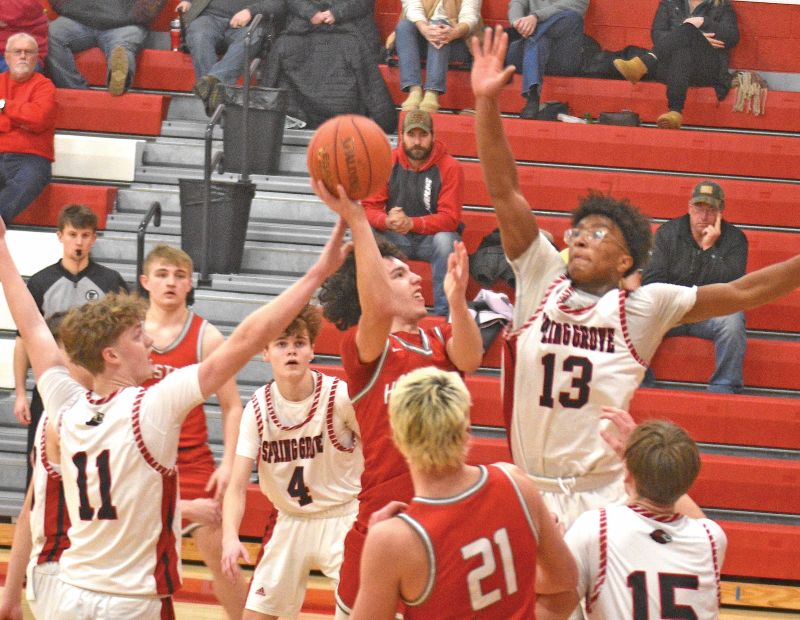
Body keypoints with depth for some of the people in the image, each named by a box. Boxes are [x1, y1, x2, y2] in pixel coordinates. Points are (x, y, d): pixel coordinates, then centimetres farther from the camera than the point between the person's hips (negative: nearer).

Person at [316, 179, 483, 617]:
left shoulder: (437, 339, 10)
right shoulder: (361, 347, -6)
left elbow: (468, 359, -12)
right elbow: (380, 309, -28)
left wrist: (456, 300, -31)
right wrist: (354, 218, -33)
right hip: (385, 514, -5)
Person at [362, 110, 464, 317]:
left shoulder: (449, 167, -12)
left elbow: (450, 218, -18)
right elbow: (369, 208, -6)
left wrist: (411, 223, -34)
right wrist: (387, 221, -31)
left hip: (431, 237, -2)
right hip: (395, 237, 3)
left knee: (445, 240, -37)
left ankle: (443, 313, -30)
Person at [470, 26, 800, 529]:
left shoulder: (644, 307, 1)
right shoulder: (540, 278, 4)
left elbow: (741, 294, 2)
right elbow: (504, 191, 0)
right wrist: (486, 103, -7)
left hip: (605, 498, -2)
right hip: (529, 489, 2)